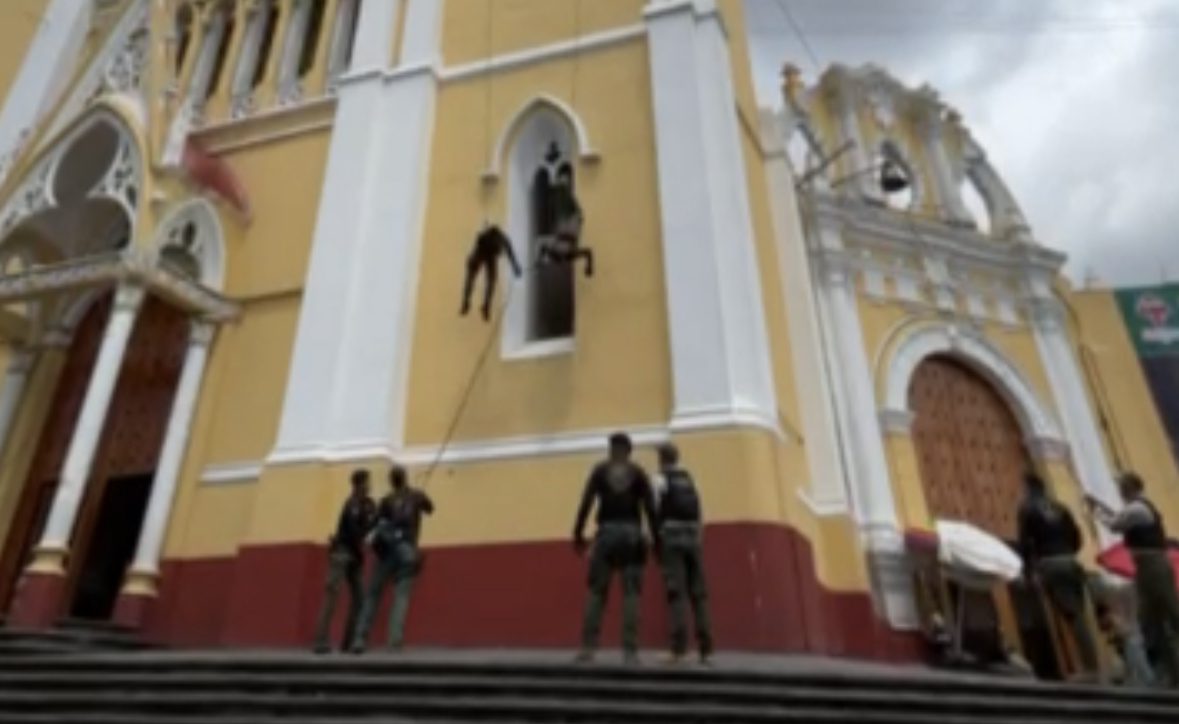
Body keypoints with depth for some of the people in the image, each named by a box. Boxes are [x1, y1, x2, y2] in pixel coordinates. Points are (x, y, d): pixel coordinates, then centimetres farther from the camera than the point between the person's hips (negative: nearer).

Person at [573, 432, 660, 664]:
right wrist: (657, 540, 6)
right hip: (631, 533, 0)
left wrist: (578, 535, 4)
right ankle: (630, 650, -2)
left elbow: (586, 503, 1)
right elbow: (650, 508, 2)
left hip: (607, 532, 0)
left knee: (596, 591, 5)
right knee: (631, 593, 2)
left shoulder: (600, 470, 9)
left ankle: (588, 648, 2)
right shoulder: (638, 473, 9)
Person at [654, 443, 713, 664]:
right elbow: (698, 513, 13)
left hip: (671, 539, -4)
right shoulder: (690, 480, 17)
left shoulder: (661, 480, 1)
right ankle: (705, 650, 3)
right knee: (699, 593, 4)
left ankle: (678, 650, -12)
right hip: (693, 539, 5)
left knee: (676, 593, -7)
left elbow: (655, 512, -6)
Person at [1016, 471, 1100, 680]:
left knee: (1072, 617, -7)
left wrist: (1028, 569, 2)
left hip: (1049, 564, -6)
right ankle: (1093, 665, 12)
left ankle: (1090, 668, -7)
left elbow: (1025, 543, -6)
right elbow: (1076, 537, 17)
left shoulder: (1027, 510, -1)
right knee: (1080, 615, 10)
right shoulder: (1060, 508, 17)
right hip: (1070, 562, 6)